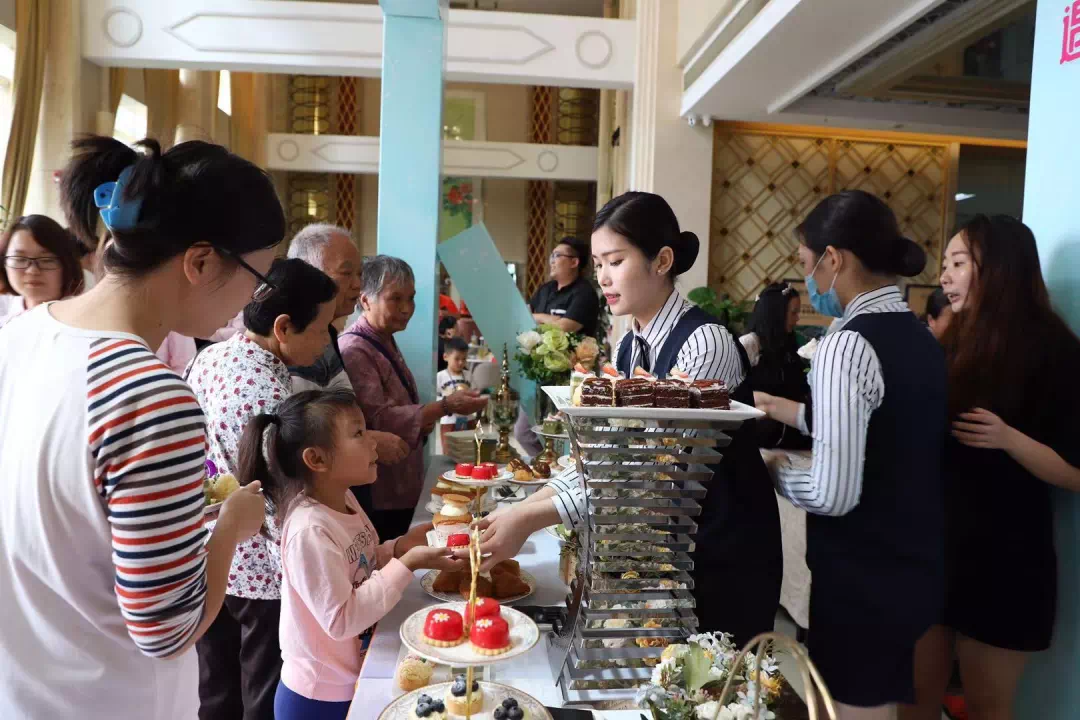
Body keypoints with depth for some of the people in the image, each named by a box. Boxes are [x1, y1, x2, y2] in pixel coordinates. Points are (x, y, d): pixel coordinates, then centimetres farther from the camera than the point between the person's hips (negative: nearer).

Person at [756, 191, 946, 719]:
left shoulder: (848, 344, -21)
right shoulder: (919, 338, 5)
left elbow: (832, 494, -25)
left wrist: (770, 470, -7)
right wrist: (791, 412, 20)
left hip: (862, 579, -8)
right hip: (914, 570, 9)